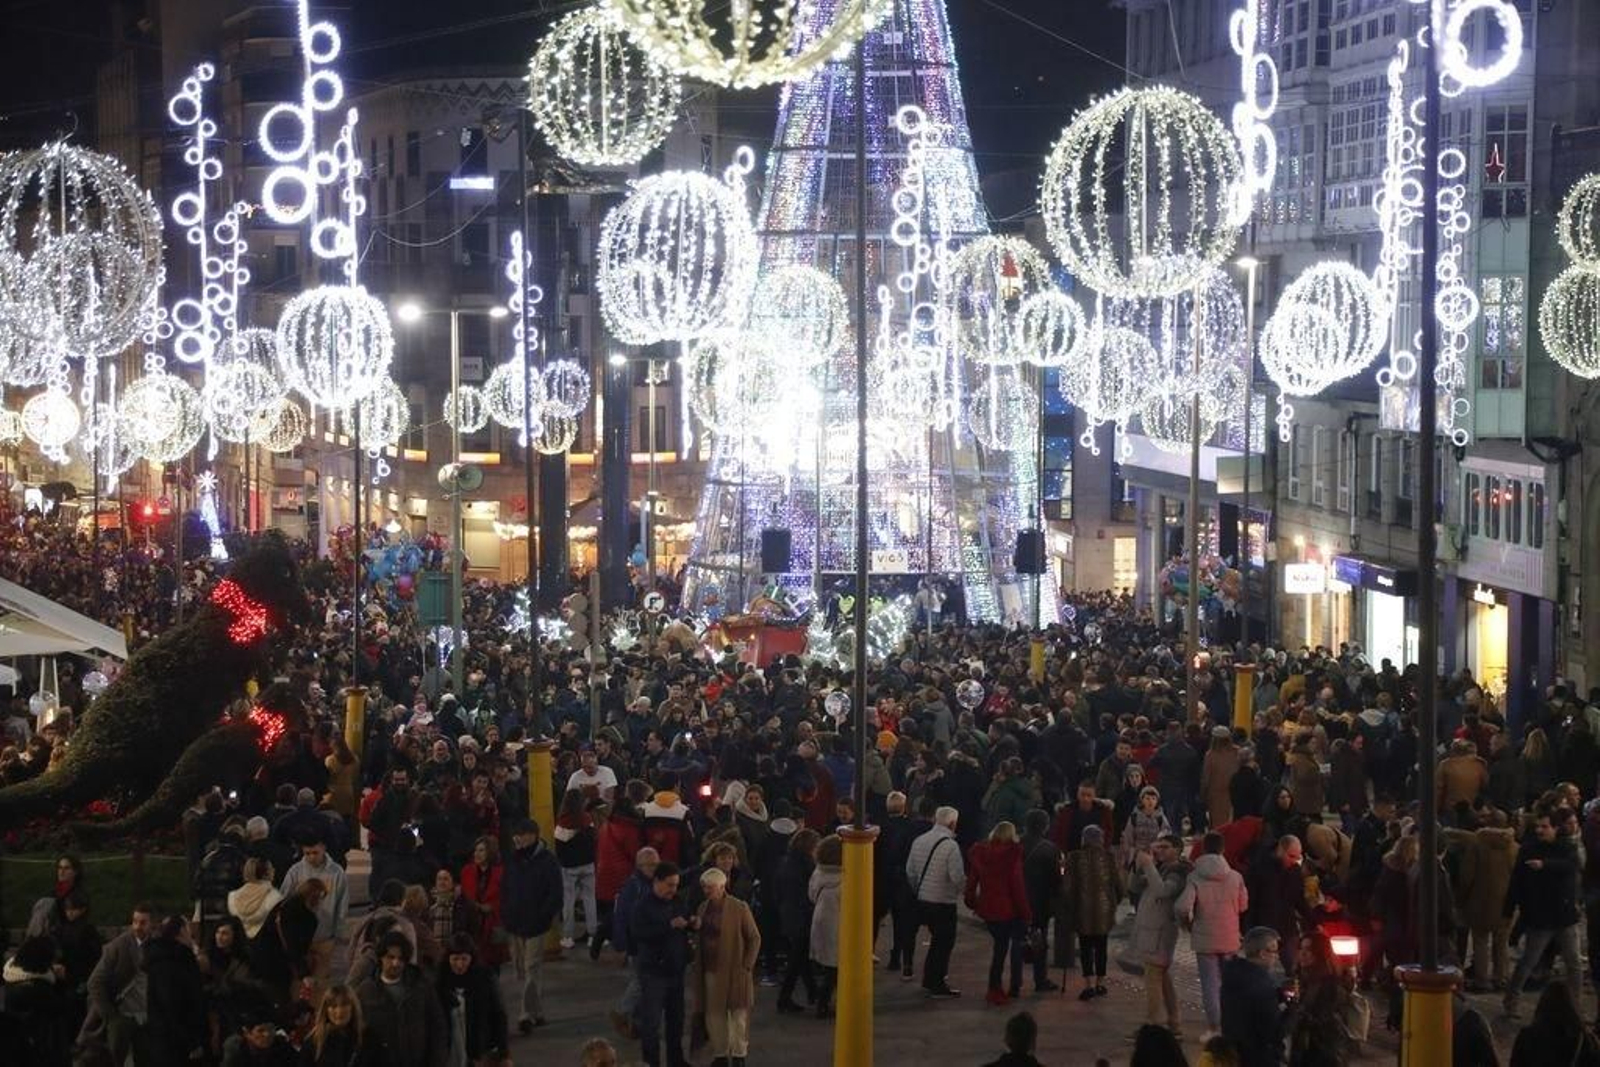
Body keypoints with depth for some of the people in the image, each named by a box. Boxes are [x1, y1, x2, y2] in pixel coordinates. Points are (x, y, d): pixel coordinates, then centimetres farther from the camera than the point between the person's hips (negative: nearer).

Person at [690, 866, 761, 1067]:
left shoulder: (739, 908, -9)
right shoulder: (703, 908, 7)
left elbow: (754, 938, -5)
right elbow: (700, 938, 14)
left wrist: (747, 966, -9)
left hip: (734, 971, -5)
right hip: (710, 971, 5)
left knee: (738, 1013, 3)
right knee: (713, 1015, 7)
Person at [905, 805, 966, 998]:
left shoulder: (919, 841, 2)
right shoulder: (950, 846, -19)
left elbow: (910, 871, 9)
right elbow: (958, 877, -21)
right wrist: (964, 888, 0)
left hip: (922, 900, 7)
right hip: (944, 902, -7)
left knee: (938, 940, 22)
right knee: (944, 943, 5)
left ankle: (929, 980, 28)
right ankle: (938, 987, 8)